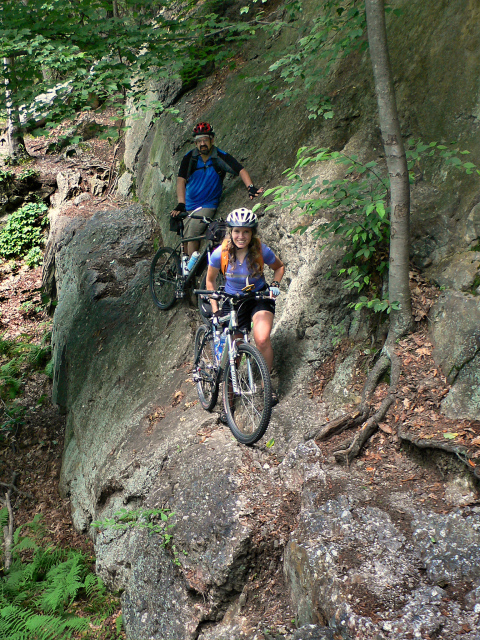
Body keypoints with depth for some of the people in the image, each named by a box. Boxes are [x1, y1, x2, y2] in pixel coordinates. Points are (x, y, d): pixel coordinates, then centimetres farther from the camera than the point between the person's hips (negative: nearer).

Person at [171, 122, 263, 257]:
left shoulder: (221, 157, -10)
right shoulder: (189, 158, -7)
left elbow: (240, 170, -15)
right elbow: (181, 180, -16)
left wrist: (250, 187, -35)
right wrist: (180, 204, -31)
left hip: (208, 204, -3)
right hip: (188, 204, 3)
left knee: (193, 229, -25)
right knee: (185, 237, -2)